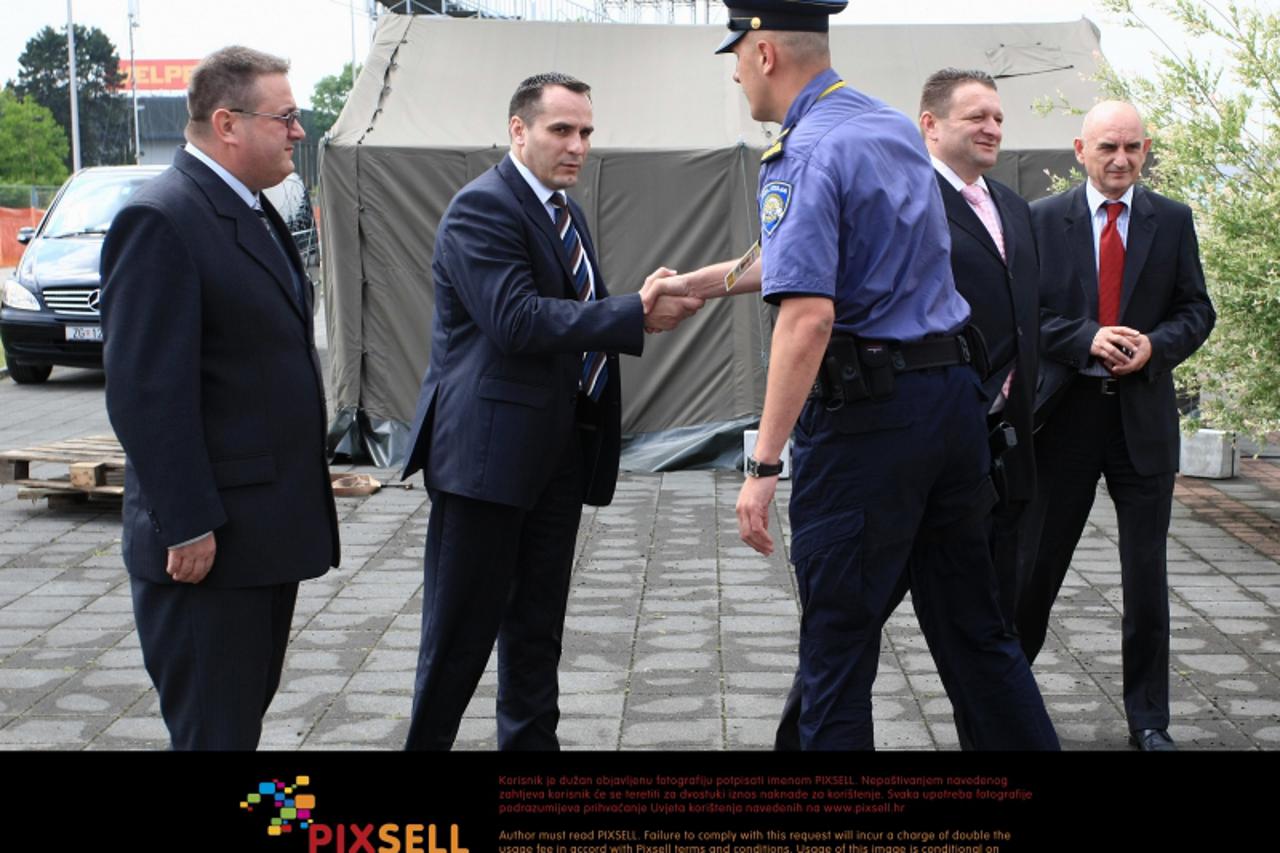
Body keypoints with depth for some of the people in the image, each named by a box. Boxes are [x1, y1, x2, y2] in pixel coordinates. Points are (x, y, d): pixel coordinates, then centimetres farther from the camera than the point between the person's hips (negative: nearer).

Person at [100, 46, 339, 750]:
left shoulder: (253, 213, 13)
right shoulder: (158, 220, -17)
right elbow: (146, 393, -22)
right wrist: (188, 527, -23)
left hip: (268, 530, 9)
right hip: (208, 543, -9)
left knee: (247, 711, 19)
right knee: (214, 728, 1)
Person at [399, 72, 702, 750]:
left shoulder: (564, 210, 17)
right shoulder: (482, 207, -12)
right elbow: (518, 319, -24)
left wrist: (643, 307, -4)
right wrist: (635, 314, -24)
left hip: (559, 450, 9)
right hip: (490, 446, -9)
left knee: (537, 625, 16)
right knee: (463, 628, 1)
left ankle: (531, 743, 27)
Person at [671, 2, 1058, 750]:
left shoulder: (806, 155, -13)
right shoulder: (897, 129, 13)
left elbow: (808, 316, -23)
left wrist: (764, 465, -22)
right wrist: (705, 282, 28)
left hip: (865, 415, -8)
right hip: (955, 394, 8)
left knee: (839, 649, 3)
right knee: (974, 630, 16)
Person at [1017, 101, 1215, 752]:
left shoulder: (1173, 221, 6)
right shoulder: (1044, 219, 2)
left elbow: (1197, 310, 6)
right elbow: (1028, 311, -2)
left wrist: (1155, 346, -13)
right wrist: (1087, 339, -17)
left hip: (1144, 418, 1)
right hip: (1066, 413, -1)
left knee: (1146, 575, 5)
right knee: (1037, 563, 8)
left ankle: (1148, 720, 17)